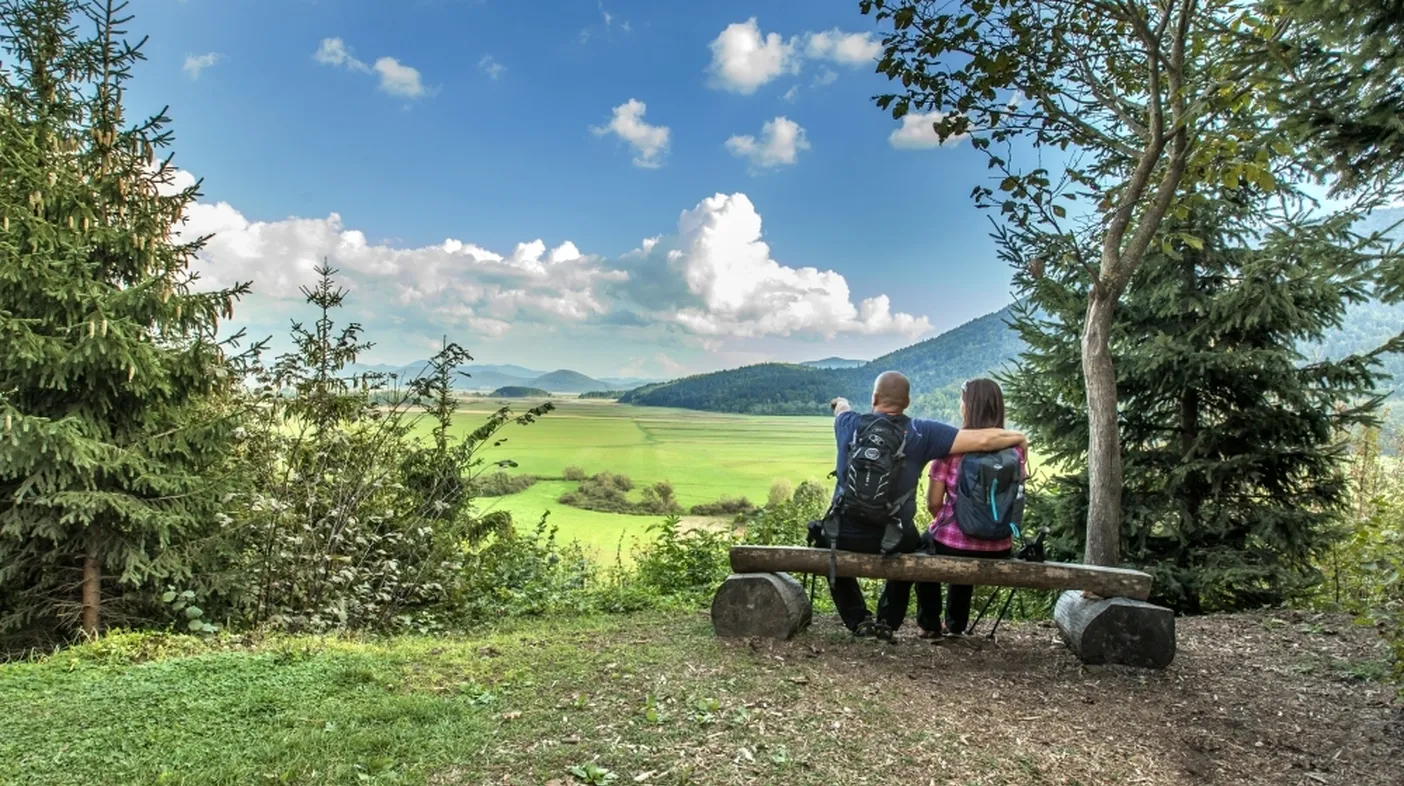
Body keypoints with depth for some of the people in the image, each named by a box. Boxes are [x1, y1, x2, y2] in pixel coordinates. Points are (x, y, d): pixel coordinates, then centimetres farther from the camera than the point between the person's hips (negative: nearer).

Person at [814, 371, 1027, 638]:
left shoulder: (850, 425, -4)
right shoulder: (921, 433, -9)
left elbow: (841, 407, 23)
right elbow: (983, 439, -10)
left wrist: (841, 404, 47)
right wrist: (1018, 437, 10)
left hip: (846, 538, 0)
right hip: (894, 541, 0)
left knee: (829, 545, 36)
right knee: (912, 545, 37)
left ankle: (859, 620, 28)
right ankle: (888, 621, 32)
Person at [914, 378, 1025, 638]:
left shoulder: (951, 444, -11)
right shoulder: (1016, 446, -1)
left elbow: (933, 502, -8)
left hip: (953, 545, -3)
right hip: (999, 549, 4)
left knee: (925, 542, 32)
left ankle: (928, 624, 34)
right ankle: (956, 625, 46)